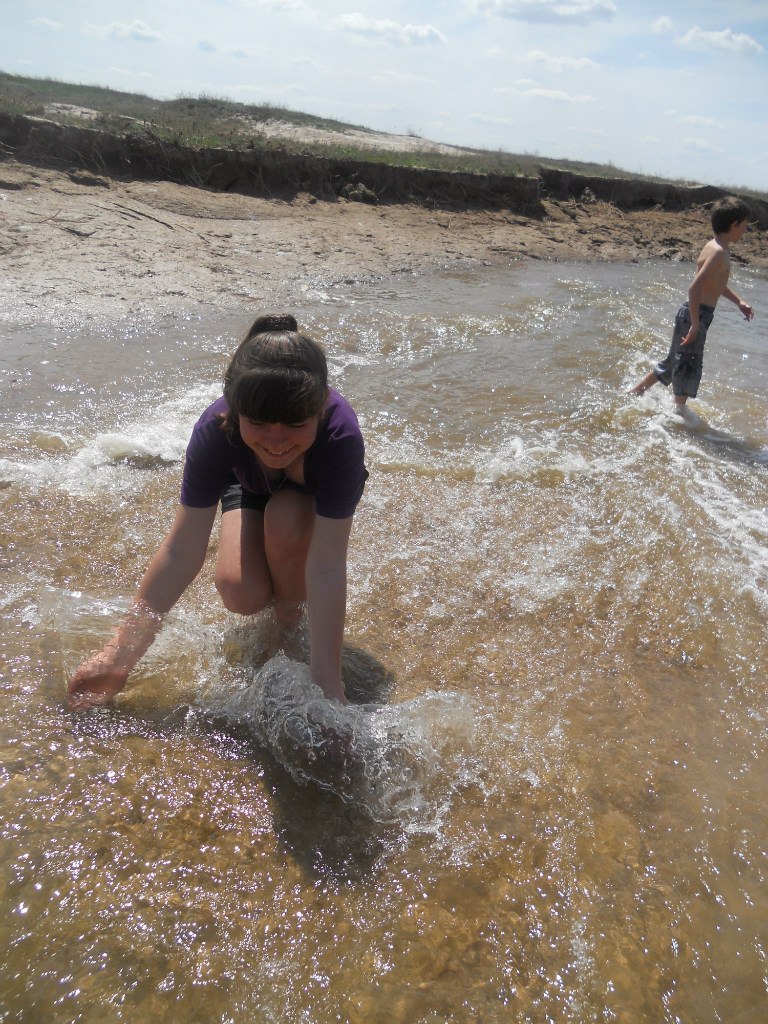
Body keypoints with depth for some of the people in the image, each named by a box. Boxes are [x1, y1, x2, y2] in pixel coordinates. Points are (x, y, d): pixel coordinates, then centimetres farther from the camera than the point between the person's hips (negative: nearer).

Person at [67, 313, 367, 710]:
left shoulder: (341, 436, -43)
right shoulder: (215, 429, -37)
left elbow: (326, 565, -42)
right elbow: (181, 551, -34)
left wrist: (327, 682, -41)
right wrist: (120, 655, -33)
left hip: (319, 486, -1)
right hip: (250, 482, 2)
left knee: (286, 518, -36)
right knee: (241, 592, -22)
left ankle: (291, 610, -5)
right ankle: (276, 594, 15)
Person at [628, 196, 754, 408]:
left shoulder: (718, 247, 13)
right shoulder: (719, 252, -18)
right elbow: (695, 288, -27)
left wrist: (739, 301, 25)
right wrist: (695, 325, -26)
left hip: (695, 313, 10)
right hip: (696, 314, -10)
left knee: (675, 362, 18)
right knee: (688, 365, 0)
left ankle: (634, 393, 25)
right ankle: (678, 411, 12)